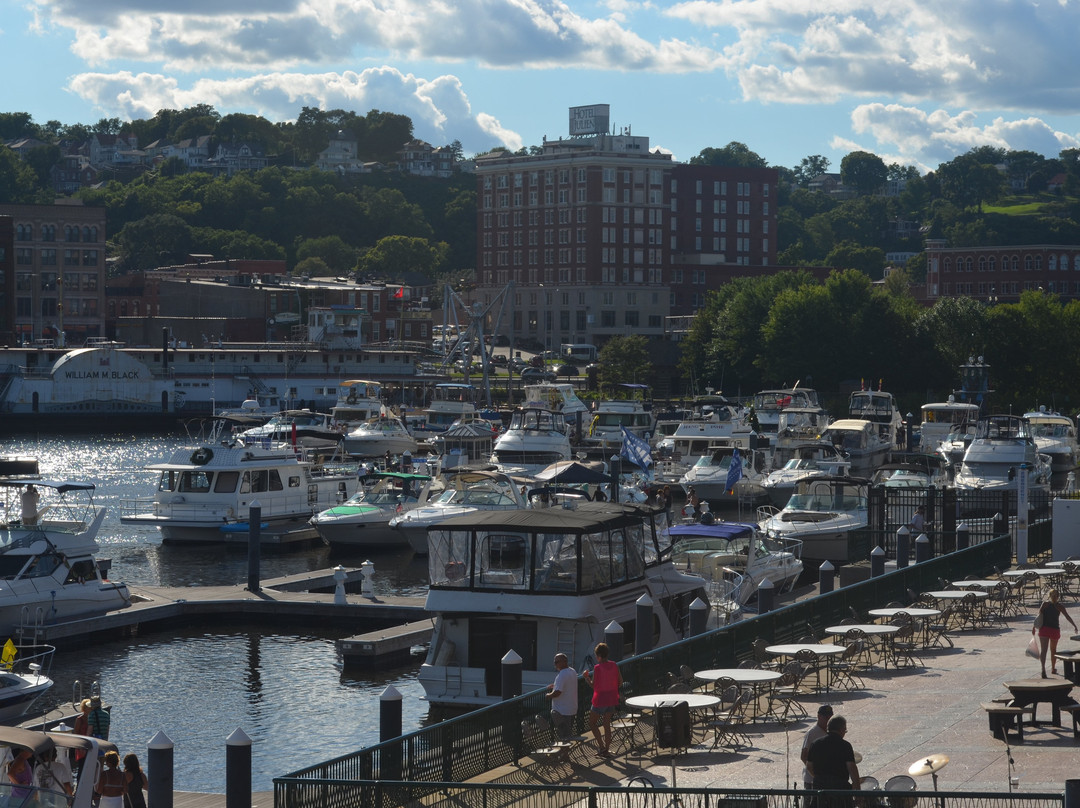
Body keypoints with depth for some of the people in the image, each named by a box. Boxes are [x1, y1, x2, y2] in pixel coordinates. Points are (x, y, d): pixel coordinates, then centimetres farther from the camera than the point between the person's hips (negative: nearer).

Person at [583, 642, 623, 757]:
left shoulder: (598, 668, -17)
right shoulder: (614, 665, 0)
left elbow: (593, 686, -11)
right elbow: (620, 682, 6)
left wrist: (587, 677, 5)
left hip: (600, 700, -6)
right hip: (612, 699, 6)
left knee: (592, 723, 10)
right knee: (607, 725, 12)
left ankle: (601, 745, 1)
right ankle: (606, 749, 12)